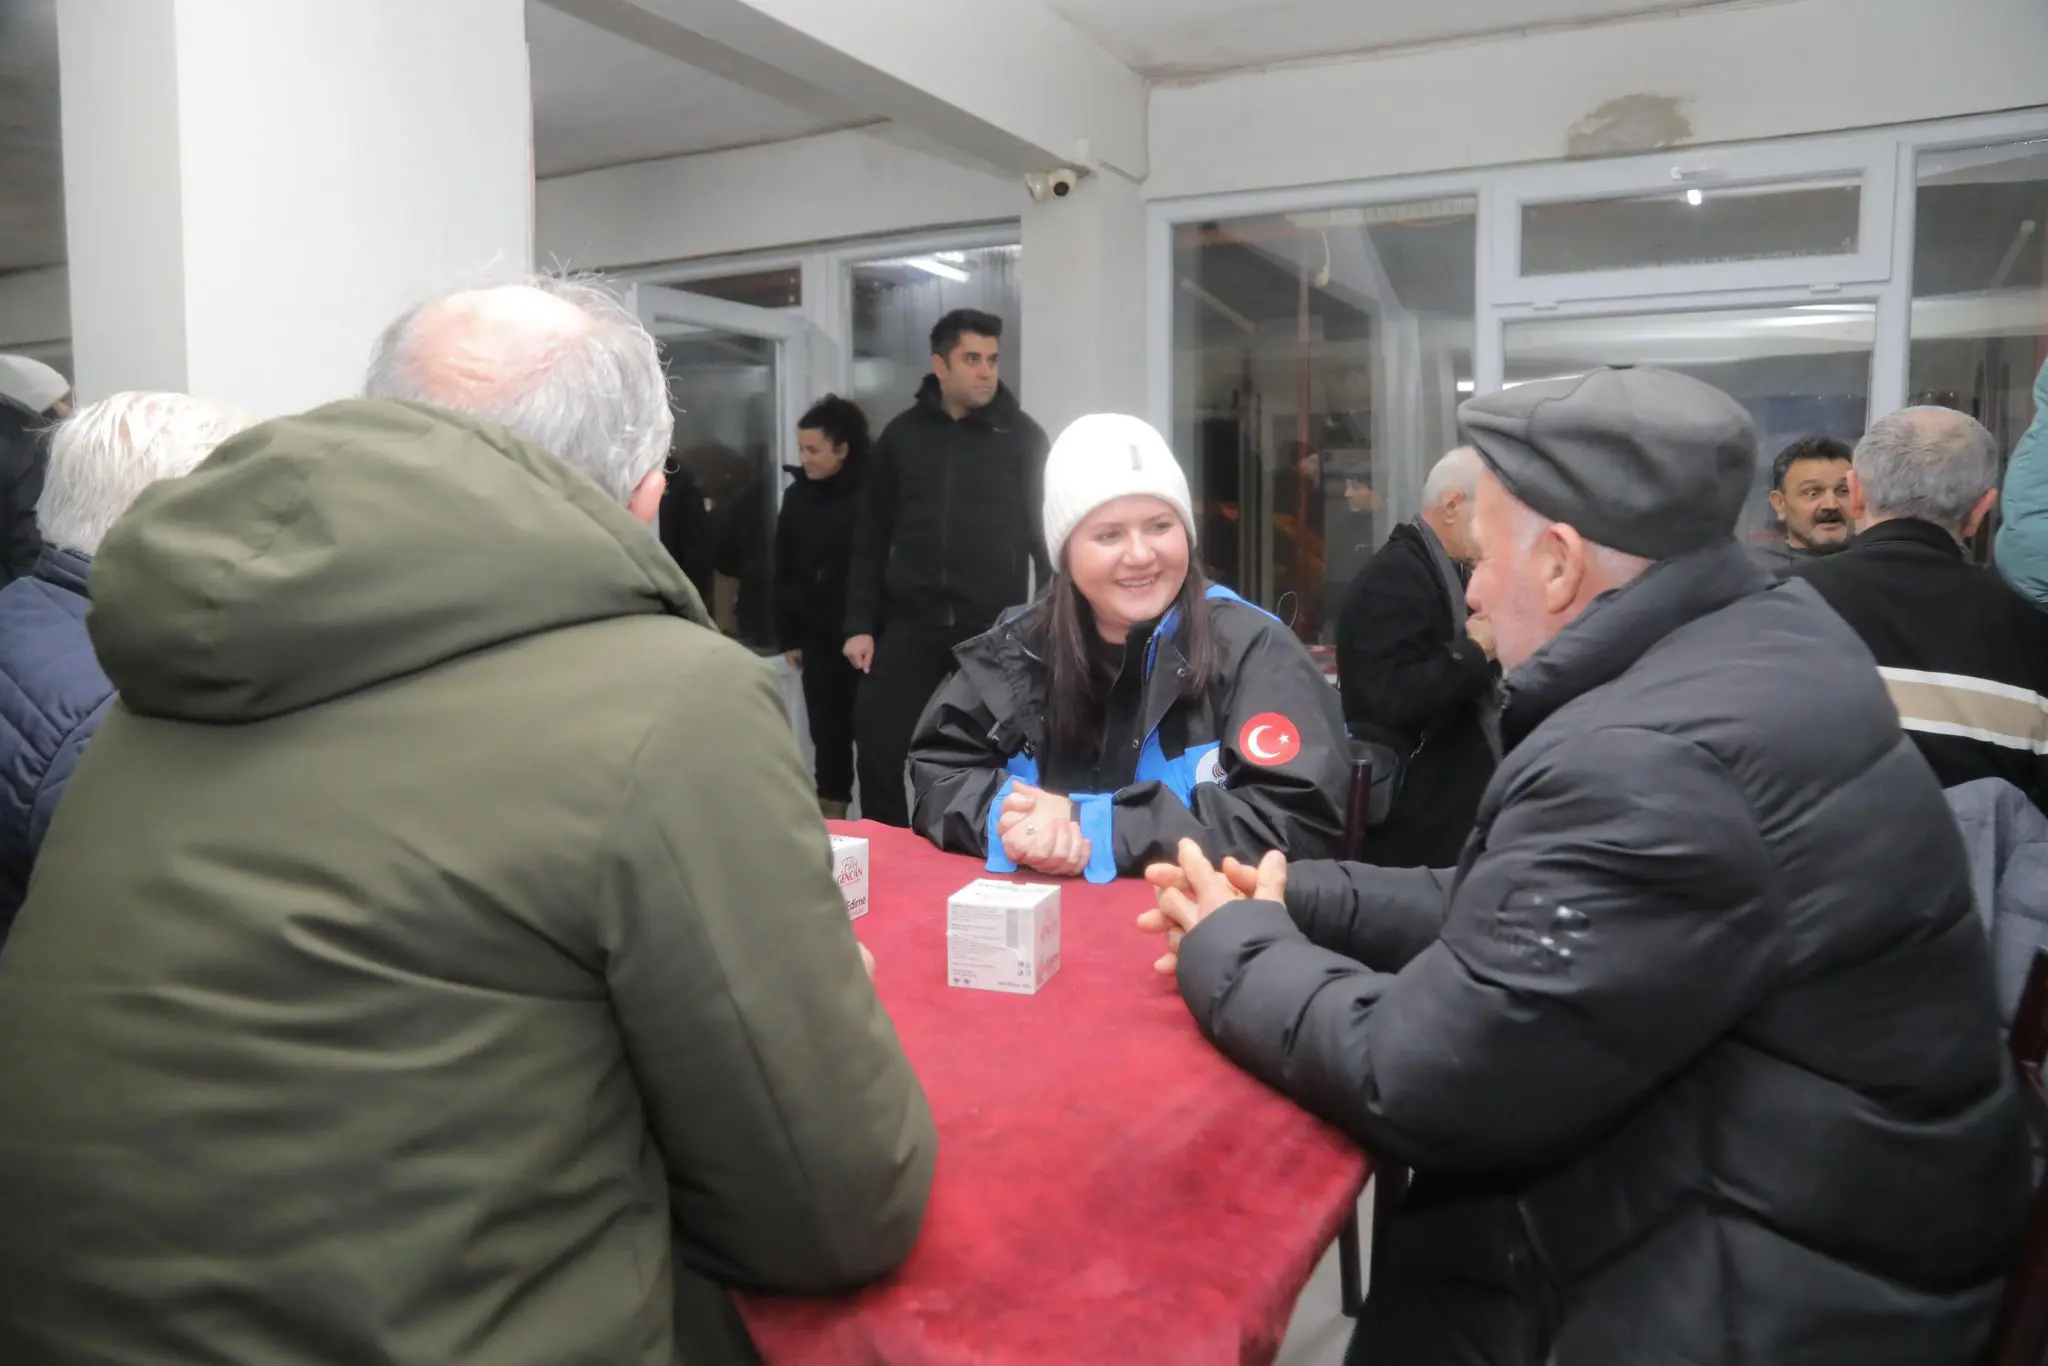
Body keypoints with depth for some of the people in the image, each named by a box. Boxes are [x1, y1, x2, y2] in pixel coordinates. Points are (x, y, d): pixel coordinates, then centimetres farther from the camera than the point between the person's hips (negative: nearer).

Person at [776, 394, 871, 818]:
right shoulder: (796, 495, 7)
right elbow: (783, 570, 10)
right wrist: (788, 635, 6)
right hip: (817, 637, 4)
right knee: (826, 731, 9)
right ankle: (831, 819, 17)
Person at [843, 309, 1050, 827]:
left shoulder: (1022, 436, 3)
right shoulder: (901, 435, 8)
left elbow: (1048, 533, 2)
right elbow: (871, 539, 10)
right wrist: (860, 625, 4)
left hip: (994, 630, -1)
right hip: (909, 625, 2)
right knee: (879, 751, -1)